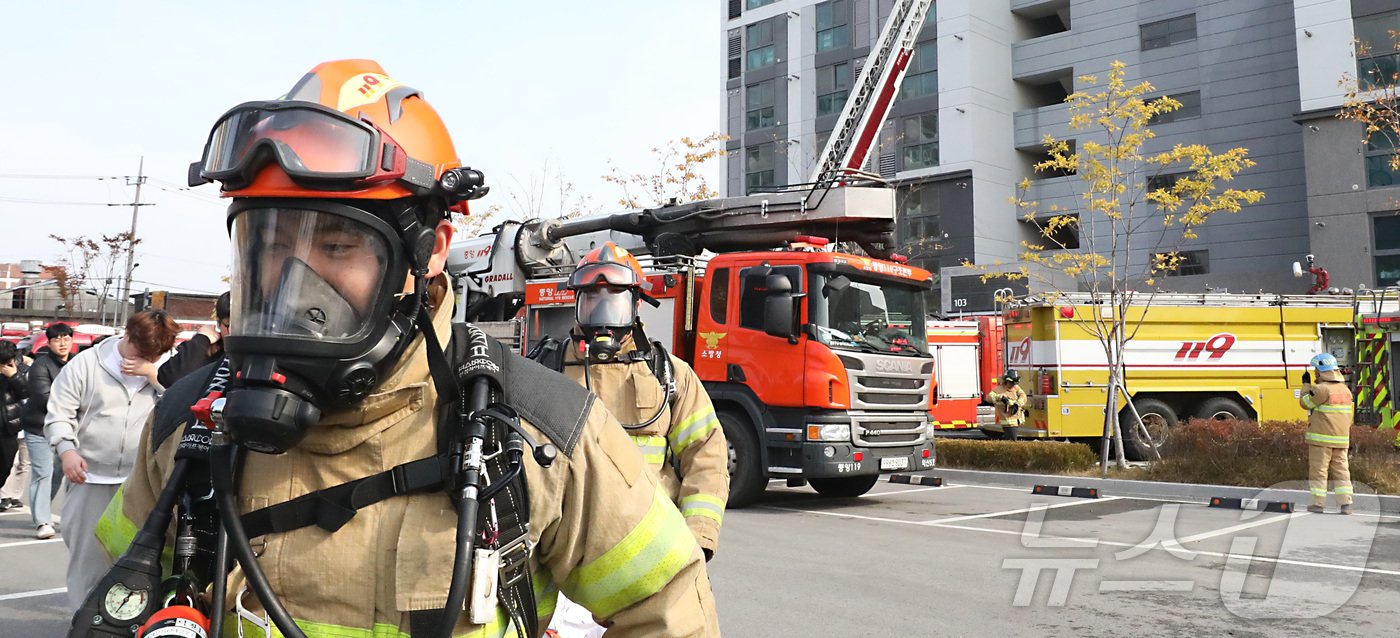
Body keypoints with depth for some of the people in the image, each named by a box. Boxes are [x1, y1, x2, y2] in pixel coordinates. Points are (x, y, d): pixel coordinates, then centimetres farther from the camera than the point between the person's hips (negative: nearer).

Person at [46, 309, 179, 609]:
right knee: (87, 551, 7)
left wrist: (152, 373, -13)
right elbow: (59, 412, 2)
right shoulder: (86, 363, 1)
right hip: (90, 478, 0)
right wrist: (67, 449, -14)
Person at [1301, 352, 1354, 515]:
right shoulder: (1346, 390, 10)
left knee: (1318, 470, 0)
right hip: (1342, 439, 7)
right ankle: (1346, 503, 4)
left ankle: (1318, 503, 2)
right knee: (1341, 470, 9)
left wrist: (1306, 385, 8)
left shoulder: (1322, 389, -16)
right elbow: (1349, 417, 16)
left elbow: (1305, 403, -2)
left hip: (1321, 439, -7)